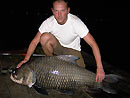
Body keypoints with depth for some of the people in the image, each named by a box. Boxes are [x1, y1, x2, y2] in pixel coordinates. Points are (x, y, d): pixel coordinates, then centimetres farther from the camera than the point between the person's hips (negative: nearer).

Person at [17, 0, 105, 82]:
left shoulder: (76, 22, -29)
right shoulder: (48, 22, -22)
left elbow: (93, 44, -30)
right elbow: (35, 41, -17)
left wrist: (100, 68, -37)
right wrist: (26, 58, -32)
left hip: (72, 49, -1)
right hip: (56, 47, 2)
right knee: (45, 37, -30)